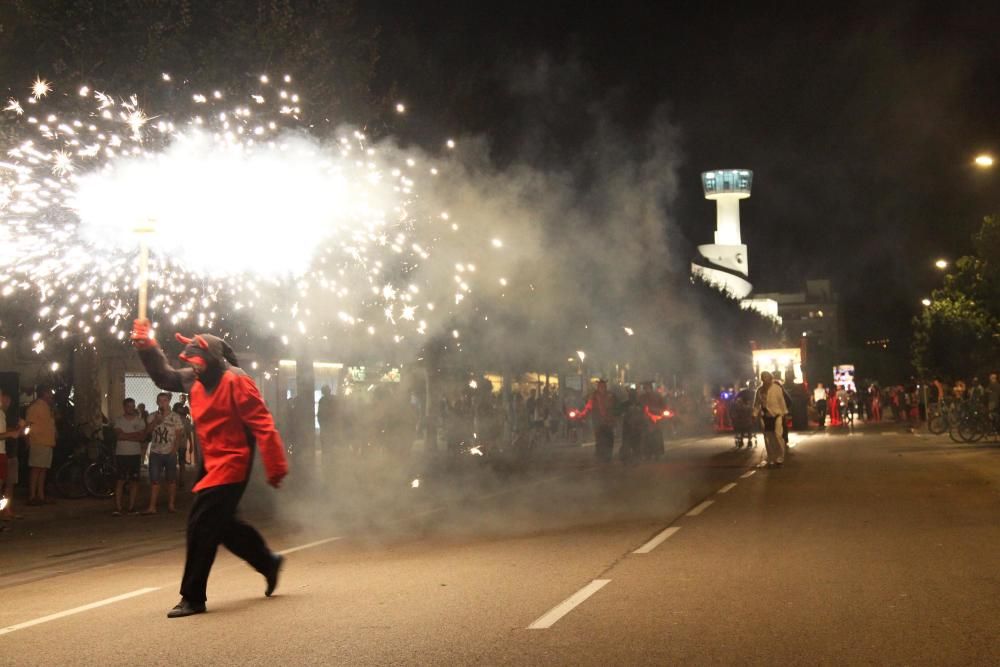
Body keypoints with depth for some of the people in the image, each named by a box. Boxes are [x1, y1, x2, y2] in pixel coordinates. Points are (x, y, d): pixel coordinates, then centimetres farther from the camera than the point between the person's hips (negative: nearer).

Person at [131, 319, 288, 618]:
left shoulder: (236, 382, -17)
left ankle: (193, 598, 0)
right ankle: (268, 561, 34)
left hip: (230, 464, -9)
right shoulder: (195, 380, 7)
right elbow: (164, 376, 21)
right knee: (220, 524, 16)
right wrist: (147, 347, 5)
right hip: (211, 463, 9)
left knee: (201, 525, -9)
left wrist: (275, 468, -21)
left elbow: (263, 425, -19)